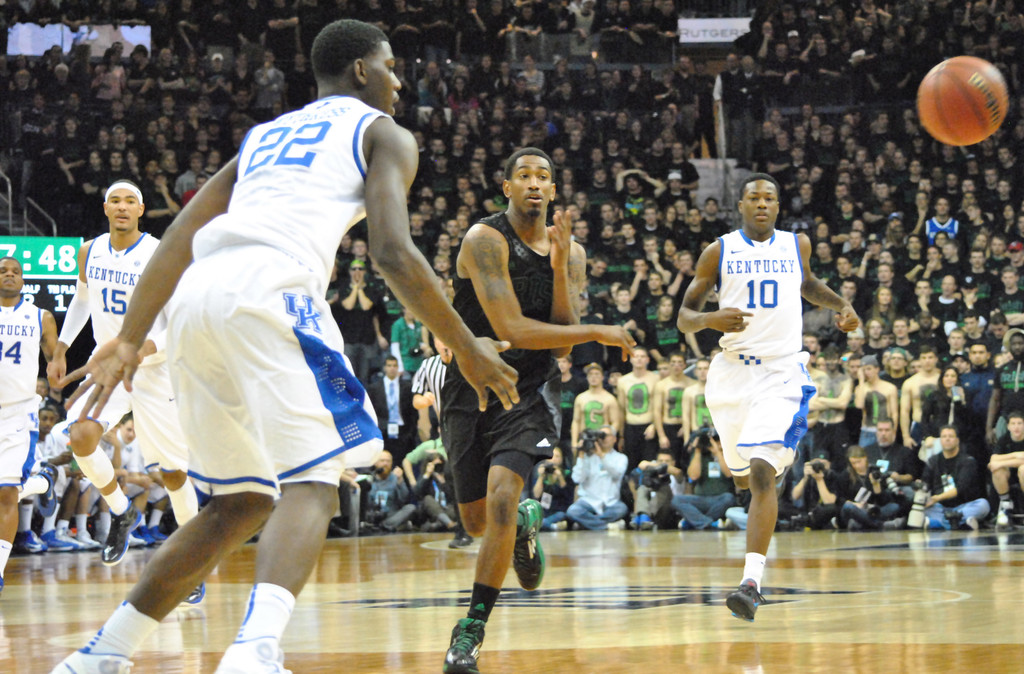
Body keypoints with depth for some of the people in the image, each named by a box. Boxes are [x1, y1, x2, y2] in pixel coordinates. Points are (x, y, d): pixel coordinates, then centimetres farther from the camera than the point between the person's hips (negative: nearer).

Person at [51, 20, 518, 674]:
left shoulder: (264, 135, 35)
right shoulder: (383, 133, 16)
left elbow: (177, 239, 26)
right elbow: (392, 252, 0)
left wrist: (130, 341, 24)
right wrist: (468, 349, 6)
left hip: (196, 300, 7)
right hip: (269, 289, -7)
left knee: (241, 503, 18)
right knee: (312, 483, -11)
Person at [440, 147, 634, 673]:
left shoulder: (570, 252, 3)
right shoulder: (485, 240, -15)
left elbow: (563, 344, -5)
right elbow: (511, 329, -23)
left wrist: (559, 267, -16)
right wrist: (598, 333, -16)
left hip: (526, 393, 1)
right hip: (470, 389, -1)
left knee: (501, 500, -20)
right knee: (478, 523, 8)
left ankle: (471, 631, -11)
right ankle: (525, 521, 46)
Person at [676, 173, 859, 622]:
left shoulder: (797, 245, 7)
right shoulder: (719, 252, 2)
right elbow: (683, 317, 4)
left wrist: (841, 305, 12)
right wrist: (709, 320, -19)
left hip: (782, 373, -2)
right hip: (732, 371, 2)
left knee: (762, 474, -20)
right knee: (741, 475, 18)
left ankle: (752, 581, -27)